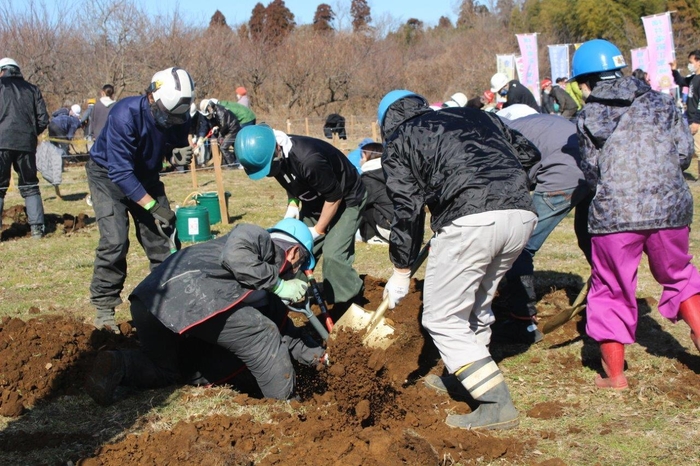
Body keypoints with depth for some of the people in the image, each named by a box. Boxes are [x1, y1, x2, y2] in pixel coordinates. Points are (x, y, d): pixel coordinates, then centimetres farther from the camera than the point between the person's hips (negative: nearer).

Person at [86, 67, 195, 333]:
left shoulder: (179, 117, -18)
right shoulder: (126, 115, -34)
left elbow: (174, 146, 0)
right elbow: (120, 171, -33)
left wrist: (178, 156, -26)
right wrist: (152, 206, -36)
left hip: (146, 175, 5)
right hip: (108, 174, -5)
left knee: (163, 237, -1)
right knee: (115, 241, -17)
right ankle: (104, 307, -5)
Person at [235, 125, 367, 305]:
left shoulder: (309, 160, -40)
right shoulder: (273, 154, -15)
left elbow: (334, 197, -26)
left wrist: (318, 230, -16)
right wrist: (292, 204, -9)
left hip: (346, 200, -7)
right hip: (315, 201, 8)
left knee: (333, 254, -17)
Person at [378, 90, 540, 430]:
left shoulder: (398, 140, 17)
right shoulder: (476, 116, 30)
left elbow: (406, 210, 11)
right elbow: (528, 153, 25)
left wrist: (401, 272, 19)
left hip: (471, 220, -6)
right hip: (523, 215, 7)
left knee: (442, 318, 4)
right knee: (477, 304, 26)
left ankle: (497, 403, -2)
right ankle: (463, 377, 39)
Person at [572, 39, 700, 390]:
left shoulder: (588, 118, 4)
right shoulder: (661, 103, 11)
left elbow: (591, 171, 4)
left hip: (615, 213, -2)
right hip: (670, 207, 3)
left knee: (611, 290, 10)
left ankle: (615, 376, 15)